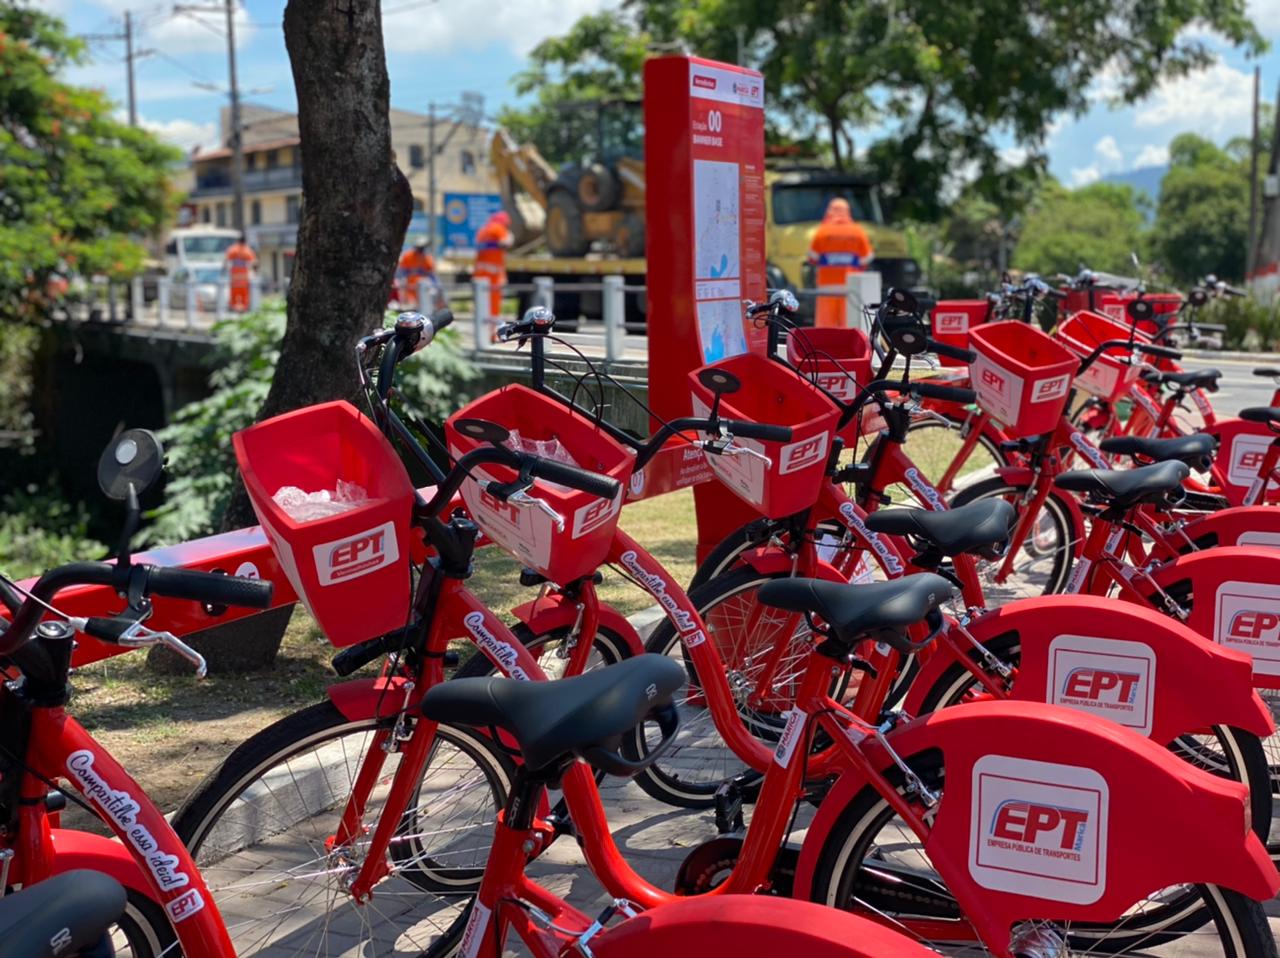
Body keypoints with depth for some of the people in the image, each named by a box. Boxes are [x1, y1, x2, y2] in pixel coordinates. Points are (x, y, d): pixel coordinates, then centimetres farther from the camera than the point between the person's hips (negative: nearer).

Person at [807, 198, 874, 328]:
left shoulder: (822, 231, -4)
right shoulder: (858, 232, 1)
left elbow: (813, 258, 1)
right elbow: (865, 260, 5)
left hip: (827, 284, -1)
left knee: (825, 324, 3)